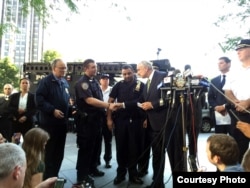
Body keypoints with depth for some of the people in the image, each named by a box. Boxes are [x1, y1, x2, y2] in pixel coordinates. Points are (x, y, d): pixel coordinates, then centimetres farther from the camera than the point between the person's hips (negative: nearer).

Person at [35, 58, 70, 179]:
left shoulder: (65, 83, 13)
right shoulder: (45, 81, -9)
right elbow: (39, 100, -18)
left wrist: (69, 110, 8)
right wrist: (53, 110, -23)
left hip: (62, 122, 7)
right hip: (49, 123, -7)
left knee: (59, 153, 14)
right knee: (48, 152, 4)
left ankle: (54, 176, 29)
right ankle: (47, 179, 19)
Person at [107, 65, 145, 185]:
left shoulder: (141, 85, 1)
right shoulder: (119, 85, 4)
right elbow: (110, 101, 3)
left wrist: (145, 118, -8)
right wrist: (109, 118, -4)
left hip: (135, 120, -1)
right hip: (120, 120, 1)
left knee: (134, 148, 8)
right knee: (120, 147, 9)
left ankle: (133, 174, 23)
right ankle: (121, 173, 24)